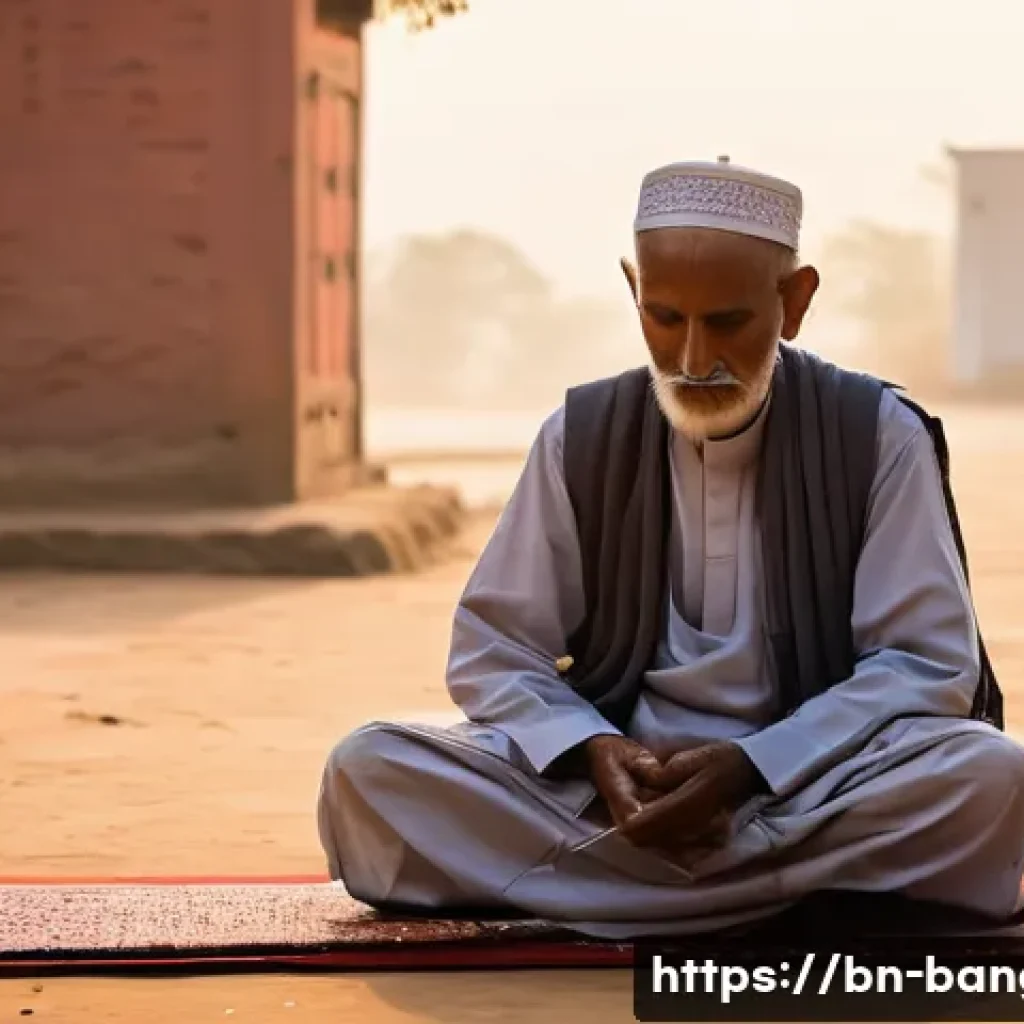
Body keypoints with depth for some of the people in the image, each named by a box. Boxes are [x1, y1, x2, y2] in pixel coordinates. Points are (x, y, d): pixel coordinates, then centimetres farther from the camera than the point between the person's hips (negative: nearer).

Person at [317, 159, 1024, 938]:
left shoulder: (878, 436, -3)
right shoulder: (581, 437, 3)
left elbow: (930, 661, -7)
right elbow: (493, 648, 4)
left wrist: (752, 767, -20)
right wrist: (590, 753, -17)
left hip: (813, 782, -2)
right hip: (619, 782, 2)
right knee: (367, 773, -24)